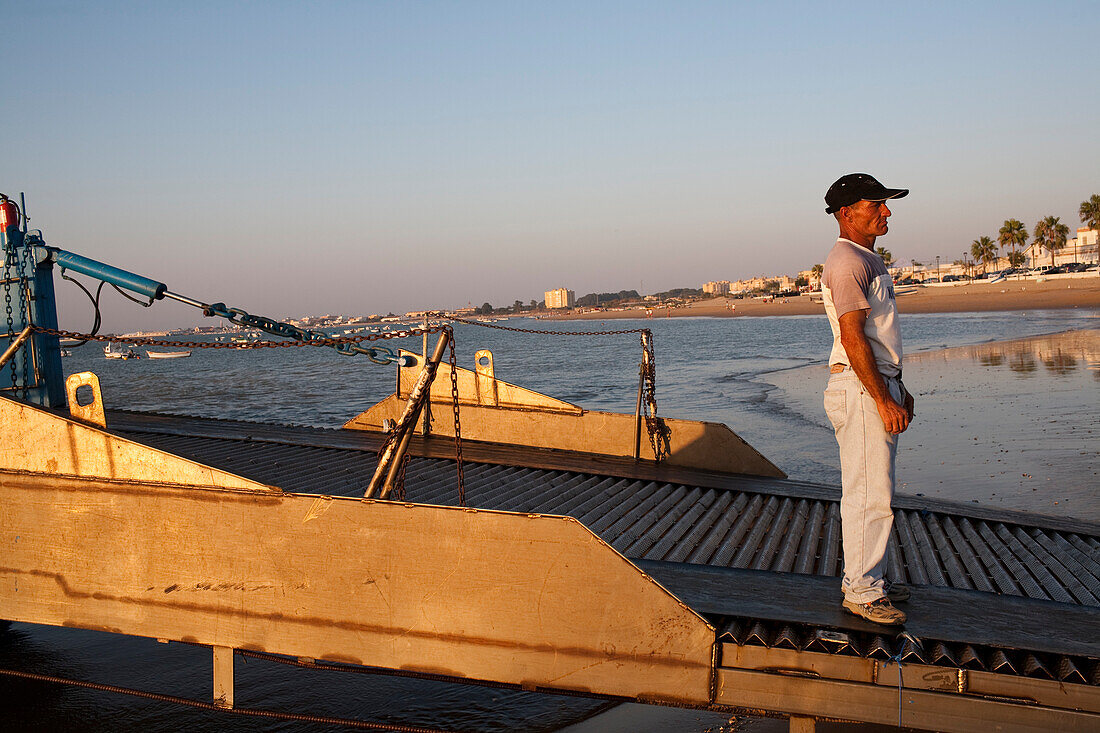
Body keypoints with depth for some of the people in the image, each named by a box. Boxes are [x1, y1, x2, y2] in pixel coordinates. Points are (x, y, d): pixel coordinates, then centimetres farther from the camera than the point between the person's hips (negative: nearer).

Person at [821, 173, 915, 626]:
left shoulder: (866, 259, 19)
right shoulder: (847, 262, -15)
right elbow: (852, 337, -21)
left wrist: (897, 389, 23)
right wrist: (883, 400, -22)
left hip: (878, 385, 11)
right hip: (859, 389, -11)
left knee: (873, 490, 15)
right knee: (869, 494, -7)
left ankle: (865, 579, 24)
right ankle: (861, 592, 0)